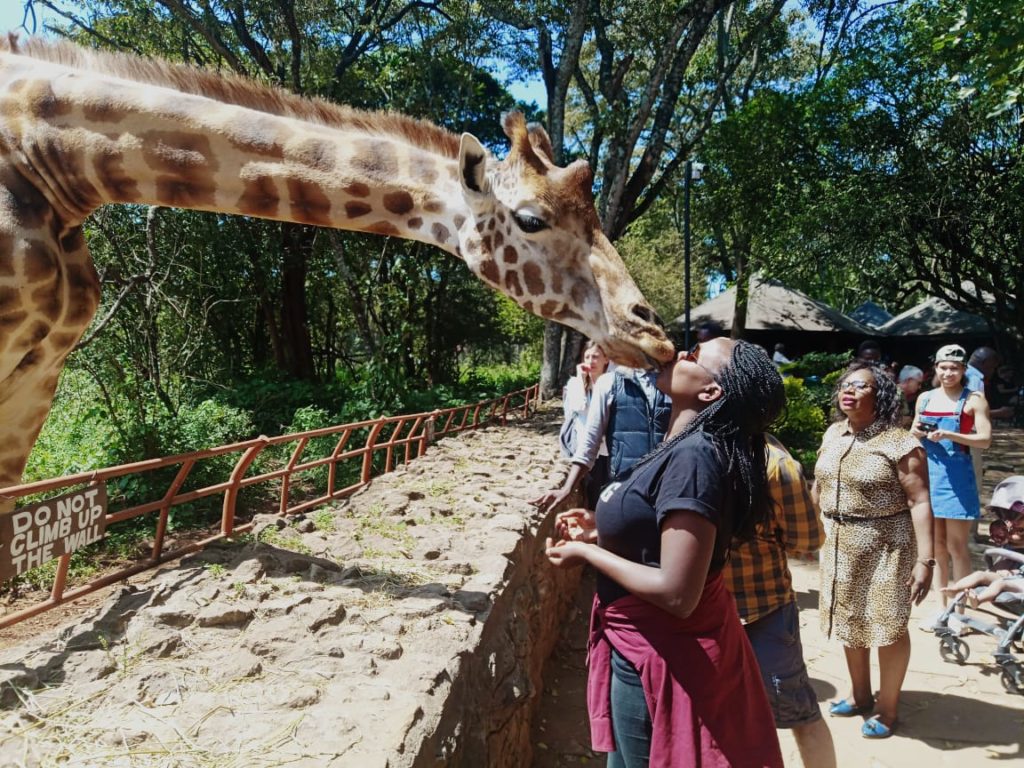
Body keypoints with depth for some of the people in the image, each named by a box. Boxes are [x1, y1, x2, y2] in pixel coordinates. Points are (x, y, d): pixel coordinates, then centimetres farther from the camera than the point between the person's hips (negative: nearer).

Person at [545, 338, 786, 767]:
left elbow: (676, 594, -29)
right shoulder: (685, 449, 4)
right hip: (654, 645, 9)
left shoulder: (692, 457, -26)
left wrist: (586, 553, -18)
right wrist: (600, 532, 4)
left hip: (662, 655, -9)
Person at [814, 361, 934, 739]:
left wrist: (925, 559, -22)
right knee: (850, 621, 18)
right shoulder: (832, 434, 4)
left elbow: (919, 502, -18)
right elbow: (818, 486, 13)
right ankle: (860, 694, 37)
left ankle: (887, 707, 25)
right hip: (840, 544, 6)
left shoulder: (900, 444, -16)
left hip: (885, 546, -6)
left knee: (887, 626, 6)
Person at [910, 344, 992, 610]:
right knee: (936, 544, 12)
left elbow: (985, 439, -12)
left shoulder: (973, 400, -4)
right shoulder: (925, 398, 9)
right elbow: (914, 434, 18)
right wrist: (916, 432, -4)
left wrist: (948, 435, -23)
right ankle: (941, 606, 23)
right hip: (928, 473, 4)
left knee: (956, 545, 0)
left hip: (956, 476, -4)